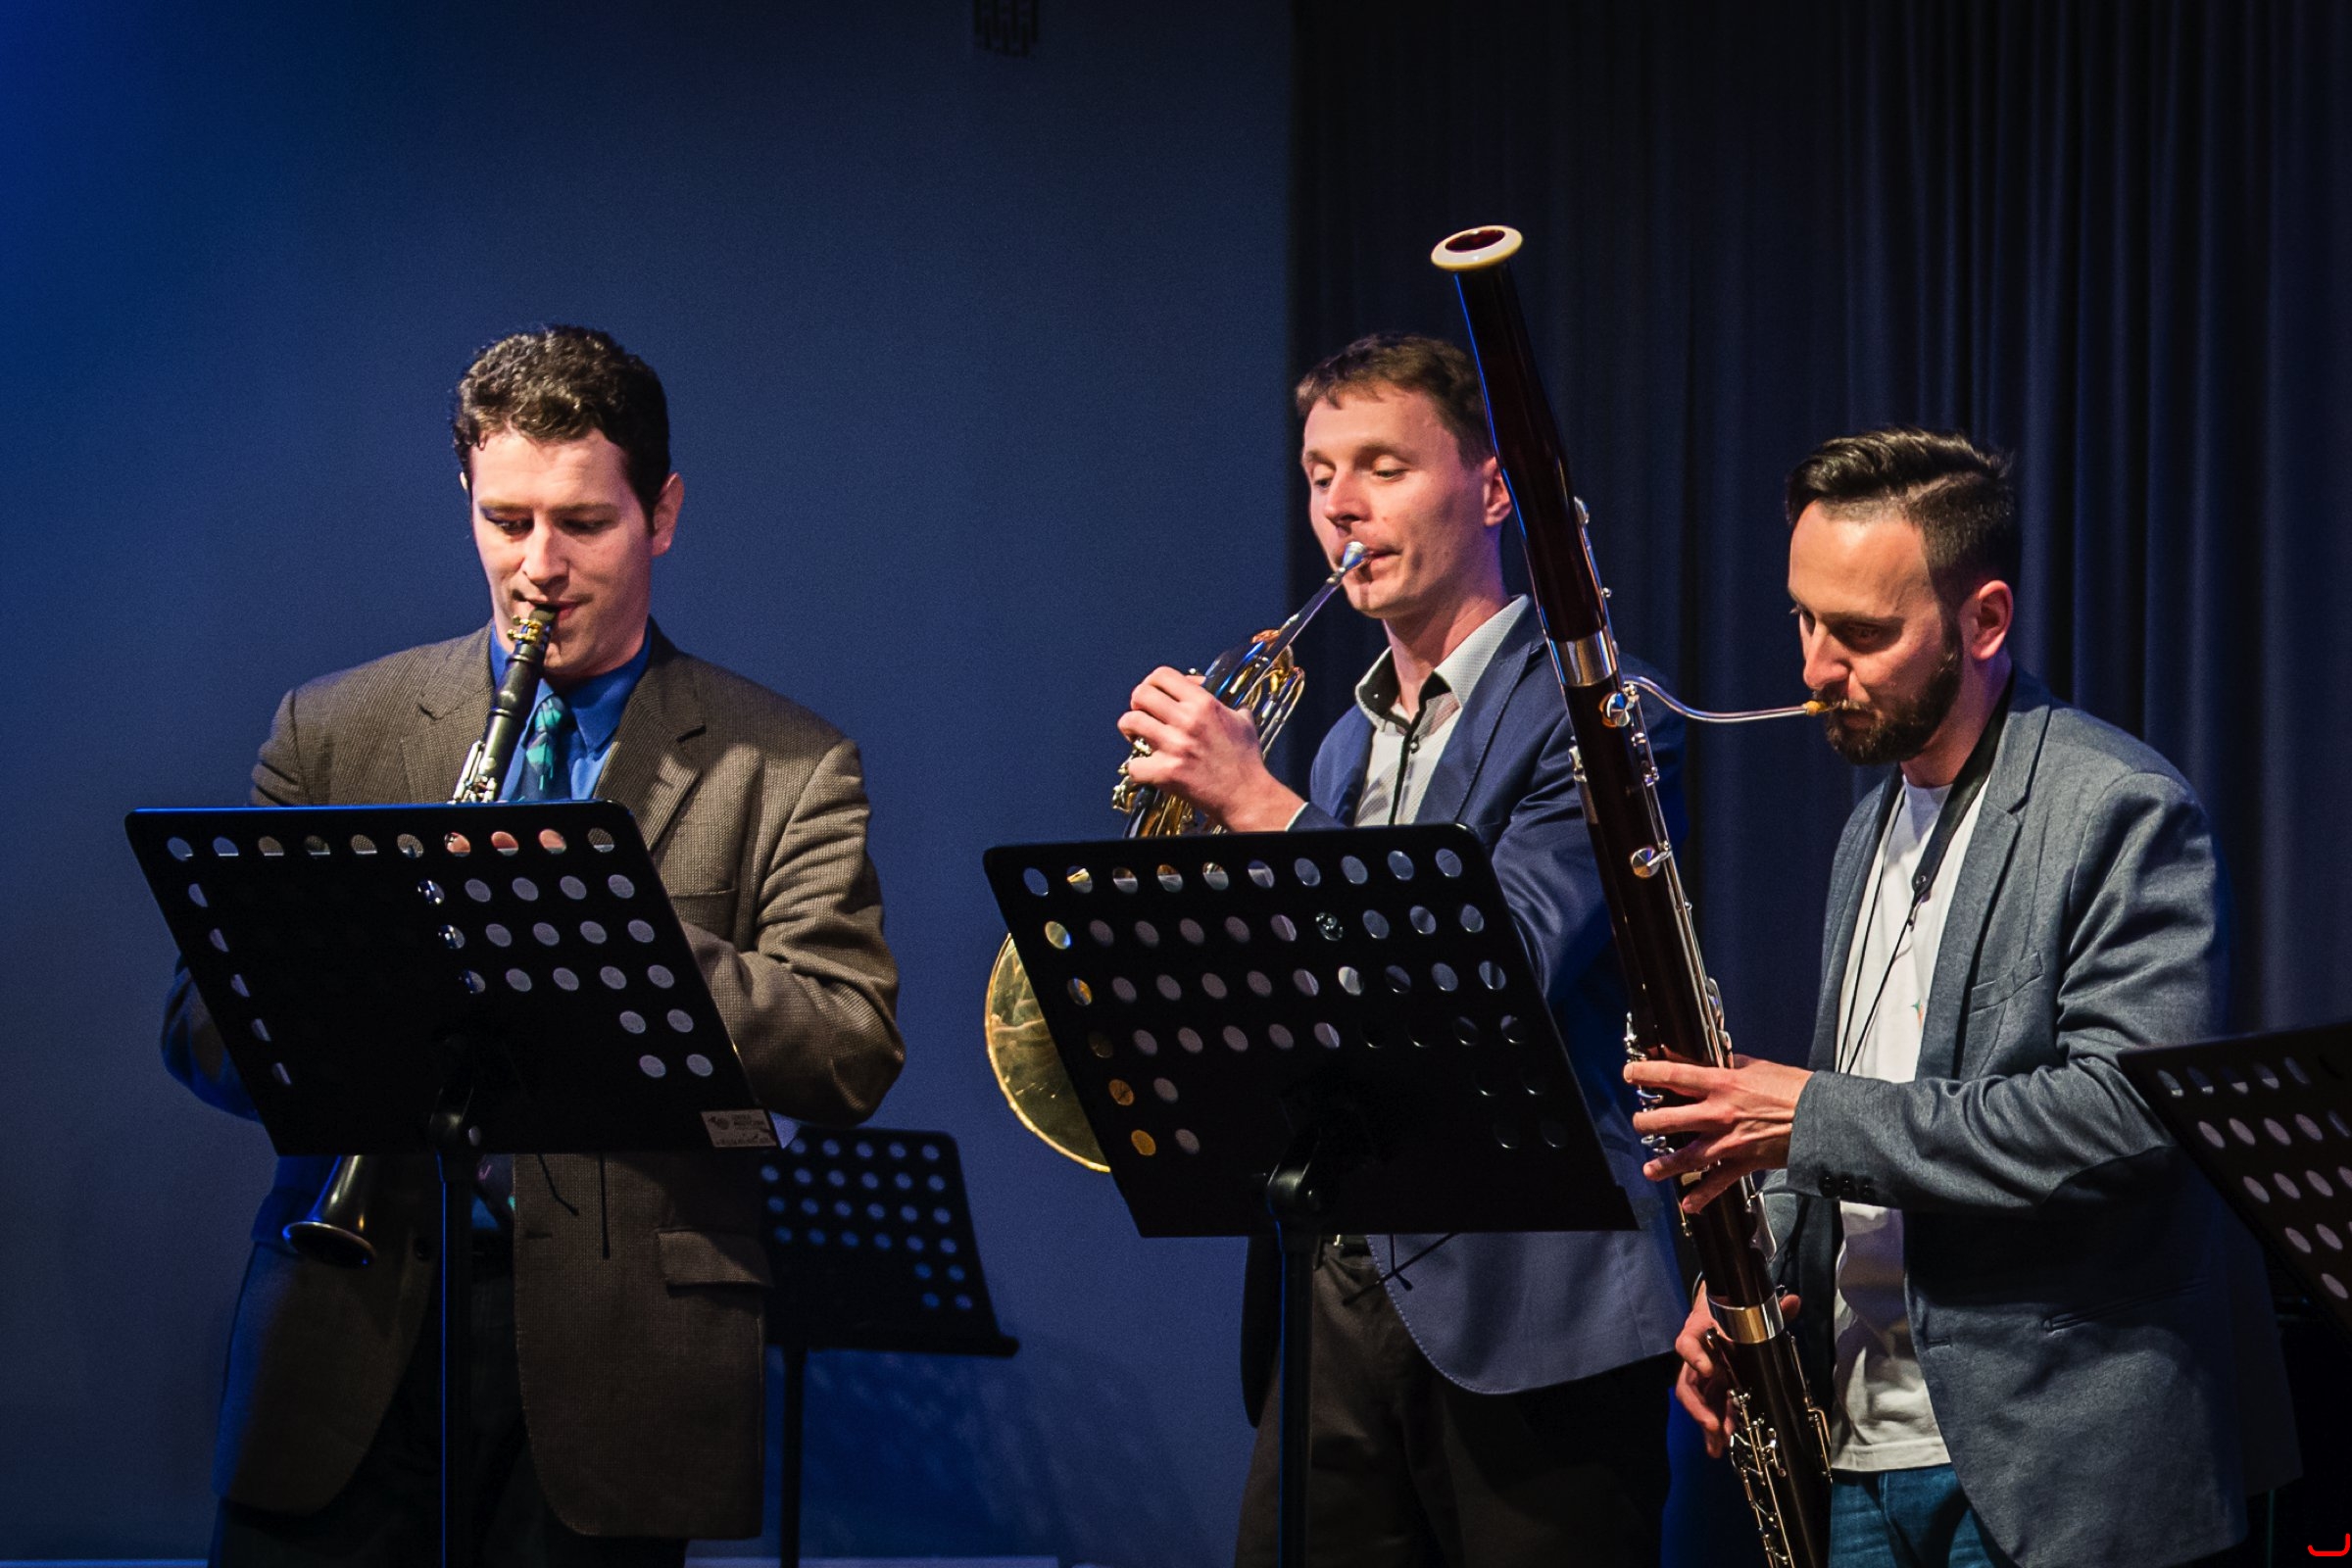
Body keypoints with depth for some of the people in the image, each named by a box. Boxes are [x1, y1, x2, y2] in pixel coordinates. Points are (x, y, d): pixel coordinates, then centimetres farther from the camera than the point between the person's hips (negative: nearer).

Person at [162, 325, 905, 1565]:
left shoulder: (785, 769, 6)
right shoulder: (334, 731, 12)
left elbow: (853, 1055, -5)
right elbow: (202, 1025, 9)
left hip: (611, 1360, -1)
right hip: (351, 1330, 2)